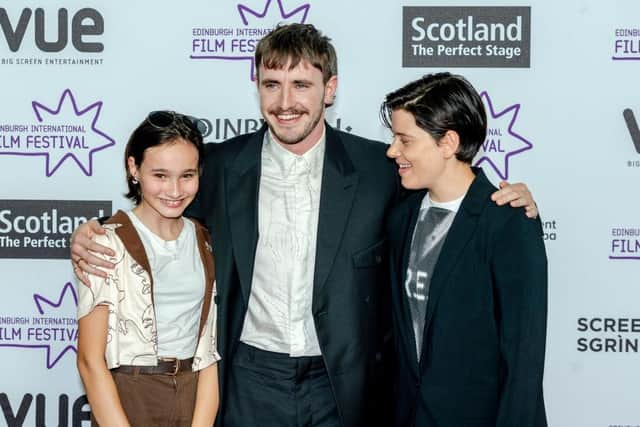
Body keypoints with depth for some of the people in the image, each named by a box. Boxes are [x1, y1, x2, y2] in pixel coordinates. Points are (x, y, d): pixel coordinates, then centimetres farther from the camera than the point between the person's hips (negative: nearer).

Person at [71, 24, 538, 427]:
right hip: (251, 380, 1)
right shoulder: (221, 164, -2)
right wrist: (93, 235, -6)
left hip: (343, 384, 0)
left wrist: (506, 201, -10)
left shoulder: (379, 167, -4)